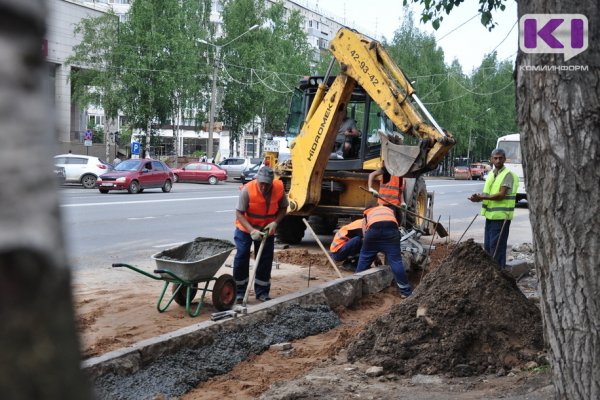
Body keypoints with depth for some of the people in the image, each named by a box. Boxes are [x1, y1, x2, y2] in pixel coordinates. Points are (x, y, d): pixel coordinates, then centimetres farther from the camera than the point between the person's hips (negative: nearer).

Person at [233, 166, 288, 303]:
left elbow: (283, 208, -2)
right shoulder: (247, 190, -27)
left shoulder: (279, 188, -18)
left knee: (265, 261, 6)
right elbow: (239, 213, -23)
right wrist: (251, 231, -33)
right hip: (246, 228, -3)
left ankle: (262, 292, 19)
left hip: (267, 230, 3)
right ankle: (239, 292, 10)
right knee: (241, 258, -2)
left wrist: (275, 222, -20)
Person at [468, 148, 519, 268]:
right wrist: (478, 197, -7)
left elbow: (501, 195, -18)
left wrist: (482, 197, -21)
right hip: (490, 215, 8)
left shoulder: (508, 175, -10)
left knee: (497, 247, -7)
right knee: (487, 246, 13)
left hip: (501, 216, -8)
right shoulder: (491, 174, 15)